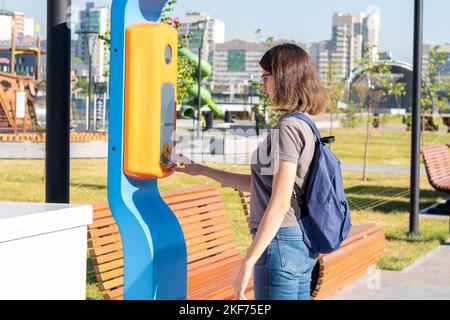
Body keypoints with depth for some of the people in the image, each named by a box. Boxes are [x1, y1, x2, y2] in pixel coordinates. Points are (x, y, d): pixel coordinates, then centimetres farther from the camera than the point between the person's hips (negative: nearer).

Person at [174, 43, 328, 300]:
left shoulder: (288, 127, -16)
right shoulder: (305, 125, 12)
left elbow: (279, 205, -21)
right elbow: (260, 185, 18)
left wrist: (248, 262, -19)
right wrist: (201, 170, 22)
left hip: (280, 242, -9)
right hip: (302, 244, 9)